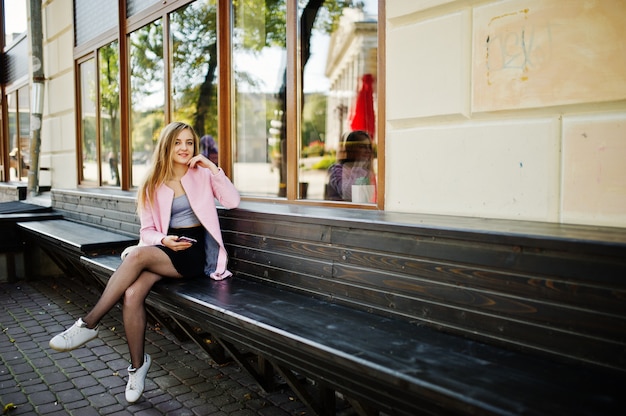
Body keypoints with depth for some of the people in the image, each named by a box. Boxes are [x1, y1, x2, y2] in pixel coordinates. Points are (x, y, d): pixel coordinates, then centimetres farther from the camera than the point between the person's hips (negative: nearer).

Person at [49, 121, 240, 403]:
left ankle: (88, 324, -20)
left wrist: (213, 168, -13)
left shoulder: (203, 175, 5)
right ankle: (138, 364, -6)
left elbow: (233, 201, -10)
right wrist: (164, 240, -13)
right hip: (166, 250, 3)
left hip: (197, 252, -3)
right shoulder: (153, 184, 11)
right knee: (132, 293, -25)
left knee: (138, 255, -30)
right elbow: (147, 230, 8)